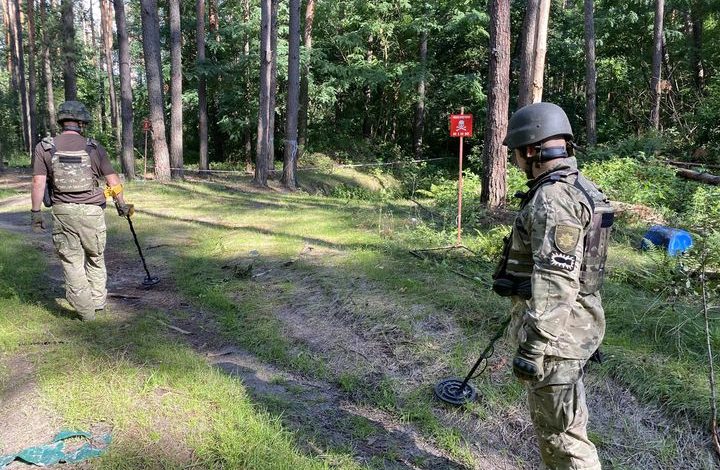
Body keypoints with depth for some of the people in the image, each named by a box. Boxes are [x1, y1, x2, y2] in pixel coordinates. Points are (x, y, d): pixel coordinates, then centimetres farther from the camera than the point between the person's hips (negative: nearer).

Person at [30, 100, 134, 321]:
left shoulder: (44, 148, -1)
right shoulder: (94, 148, -1)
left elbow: (38, 182, -6)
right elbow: (113, 180, 2)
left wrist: (35, 212, 1)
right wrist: (121, 204, 16)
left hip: (63, 212, 0)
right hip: (92, 211, 0)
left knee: (72, 261, 7)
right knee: (95, 257, 18)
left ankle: (85, 311, 10)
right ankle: (98, 301, 26)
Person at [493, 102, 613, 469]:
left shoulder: (554, 198, -22)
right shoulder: (576, 188, 11)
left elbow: (555, 283, -27)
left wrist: (534, 346, -23)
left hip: (556, 333, -10)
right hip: (571, 325, 10)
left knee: (560, 430, 3)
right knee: (554, 420, 23)